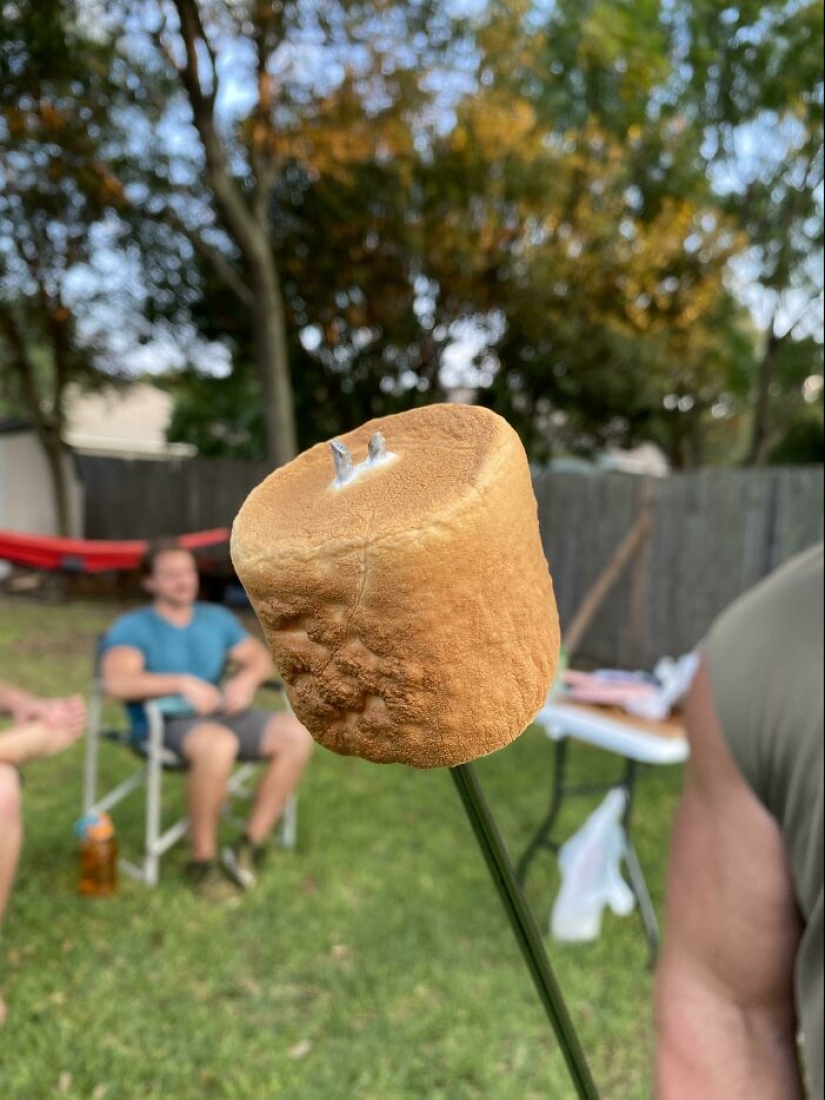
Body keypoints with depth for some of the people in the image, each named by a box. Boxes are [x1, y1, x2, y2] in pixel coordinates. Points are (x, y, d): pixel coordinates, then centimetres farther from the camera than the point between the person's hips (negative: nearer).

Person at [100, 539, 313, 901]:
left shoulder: (217, 618, 18)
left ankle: (250, 845, -14)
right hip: (165, 724, -5)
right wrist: (183, 683, -22)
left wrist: (246, 680, -7)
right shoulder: (132, 627, 1)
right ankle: (203, 860, -19)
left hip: (221, 714, 6)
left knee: (296, 733, -18)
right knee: (218, 745, -39)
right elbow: (116, 682, -16)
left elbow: (260, 658, 17)